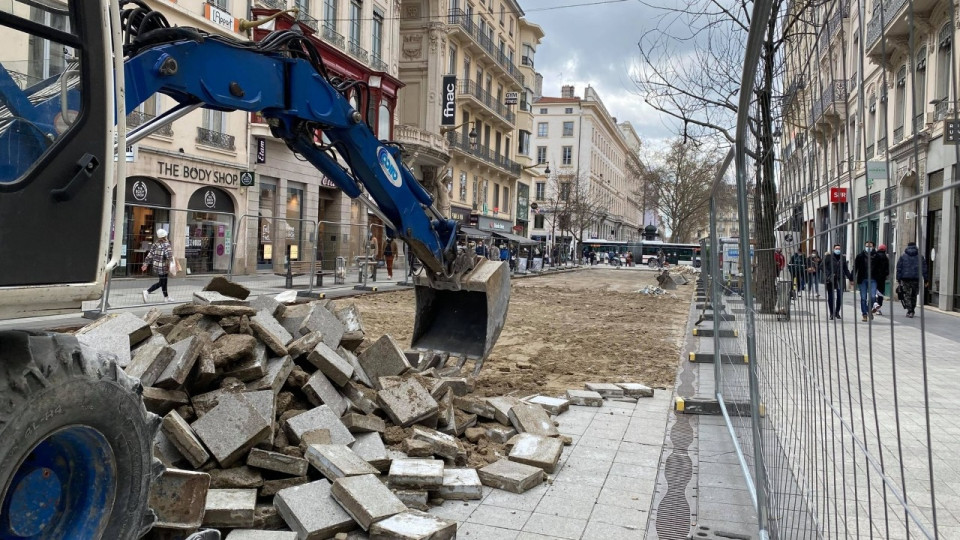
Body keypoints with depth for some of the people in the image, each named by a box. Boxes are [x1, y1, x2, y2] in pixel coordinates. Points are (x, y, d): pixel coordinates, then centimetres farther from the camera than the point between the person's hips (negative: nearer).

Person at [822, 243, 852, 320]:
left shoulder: (843, 258, 10)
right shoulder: (829, 257, 0)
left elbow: (846, 269, 15)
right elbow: (824, 267, -3)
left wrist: (850, 277, 7)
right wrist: (828, 276, -15)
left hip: (840, 279, 2)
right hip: (830, 280, -2)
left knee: (840, 297, -3)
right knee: (830, 297, 3)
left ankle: (837, 312, 16)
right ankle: (831, 314, 13)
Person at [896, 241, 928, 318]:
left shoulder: (903, 256, 4)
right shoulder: (920, 257, 7)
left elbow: (899, 268, 1)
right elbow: (924, 268, 7)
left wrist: (898, 279, 4)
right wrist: (926, 279, 9)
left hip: (906, 278, -2)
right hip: (916, 279, 2)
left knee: (907, 295, -1)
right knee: (914, 295, 13)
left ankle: (909, 311, -13)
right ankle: (911, 311, 19)